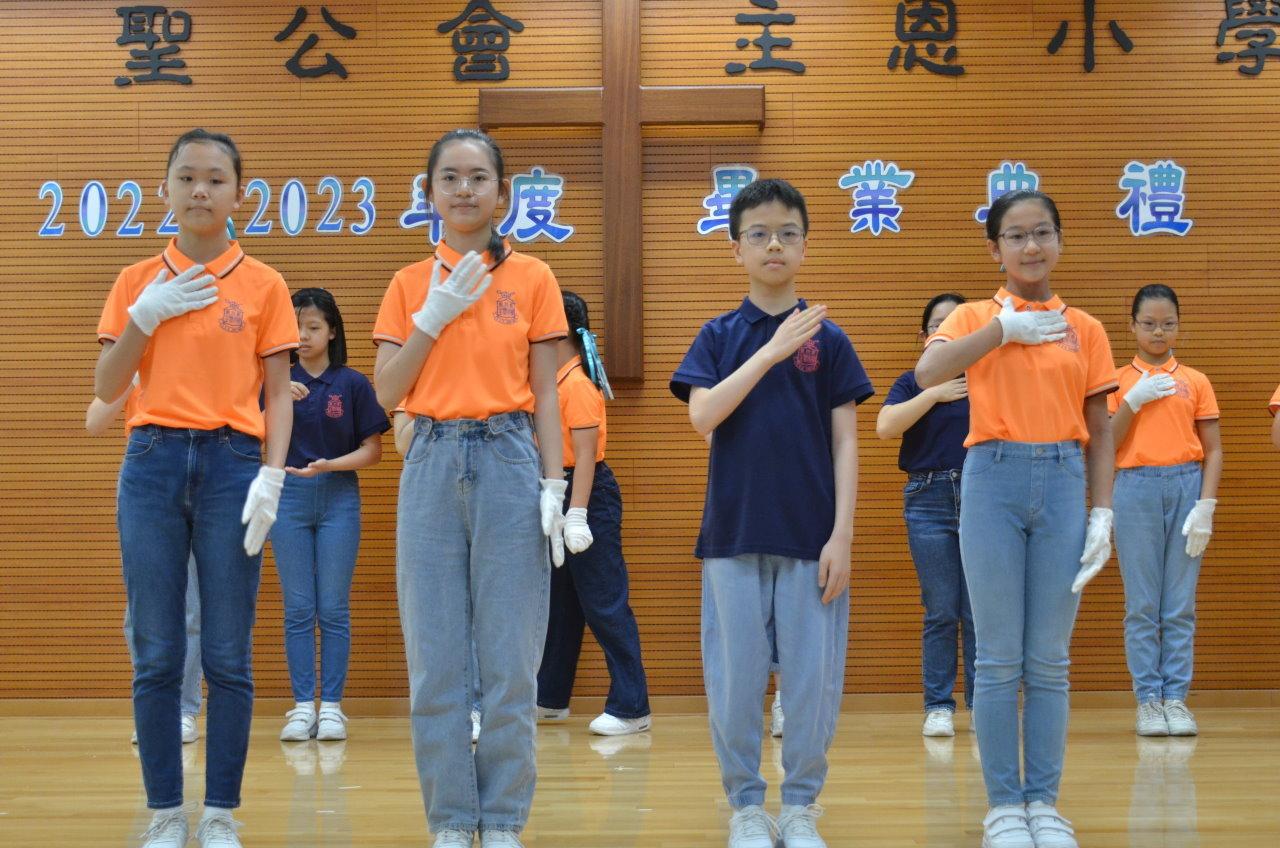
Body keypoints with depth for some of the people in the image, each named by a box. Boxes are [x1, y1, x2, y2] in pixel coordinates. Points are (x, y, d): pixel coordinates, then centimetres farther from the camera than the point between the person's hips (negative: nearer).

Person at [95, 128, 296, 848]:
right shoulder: (138, 282, 9)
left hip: (231, 463, -1)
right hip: (154, 462, 2)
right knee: (157, 654, 2)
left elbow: (278, 394, 3)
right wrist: (146, 316, -8)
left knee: (228, 655, 0)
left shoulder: (262, 285, 4)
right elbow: (107, 389, 5)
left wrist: (272, 476, -9)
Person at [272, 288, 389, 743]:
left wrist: (327, 466, -15)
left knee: (334, 608, 1)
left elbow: (372, 450, 0)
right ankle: (302, 706, 6)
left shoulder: (353, 384, 0)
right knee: (298, 608, 3)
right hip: (288, 498, 1)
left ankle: (332, 706, 6)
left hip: (339, 498, -1)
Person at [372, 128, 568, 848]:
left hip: (508, 460, -2)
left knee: (509, 657, -1)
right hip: (433, 463, 2)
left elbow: (545, 394, 3)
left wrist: (554, 485, -5)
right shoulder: (412, 284, 9)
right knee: (437, 658, 3)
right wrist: (434, 316, -7)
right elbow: (386, 393, 2)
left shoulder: (532, 279, 4)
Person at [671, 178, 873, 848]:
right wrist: (772, 350, -16)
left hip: (811, 535, 0)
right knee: (735, 676, 3)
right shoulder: (719, 336, 6)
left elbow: (845, 442, 3)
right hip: (734, 532, 0)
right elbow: (702, 415, -10)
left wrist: (842, 534, -5)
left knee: (813, 677, 1)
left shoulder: (828, 338, 5)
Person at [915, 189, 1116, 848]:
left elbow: (1098, 429, 9)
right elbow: (928, 373, -16)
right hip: (993, 479, -2)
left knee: (1049, 659, 5)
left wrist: (1102, 513, -1)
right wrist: (1005, 328, -15)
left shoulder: (1084, 329, 9)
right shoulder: (975, 317, 4)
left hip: (1062, 483, 2)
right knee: (999, 658, 1)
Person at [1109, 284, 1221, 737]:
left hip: (1185, 485, 1)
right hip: (1136, 488, -1)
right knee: (1142, 604, 1)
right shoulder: (1118, 380, 7)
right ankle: (1148, 699, 6)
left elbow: (1213, 450, 5)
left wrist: (1206, 505, -6)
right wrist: (1133, 401, -10)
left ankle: (1176, 698, 7)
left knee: (1181, 605, 2)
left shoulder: (1195, 381, 8)